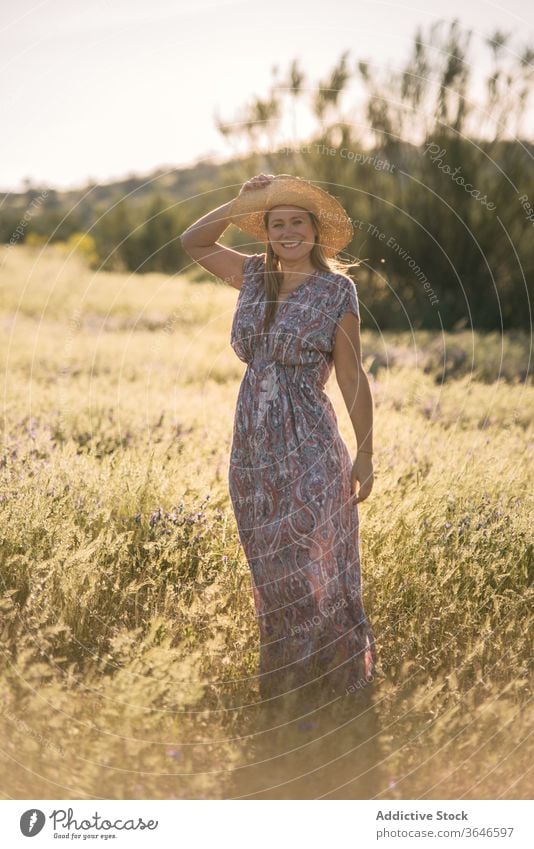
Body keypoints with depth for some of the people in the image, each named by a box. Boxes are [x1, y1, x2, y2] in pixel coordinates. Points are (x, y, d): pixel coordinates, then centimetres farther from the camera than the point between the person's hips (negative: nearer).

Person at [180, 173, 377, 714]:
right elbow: (193, 242, 19)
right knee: (271, 576, 13)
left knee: (313, 573, -1)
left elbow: (352, 378, -4)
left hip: (310, 451, -5)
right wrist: (241, 203, 6)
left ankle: (332, 683, 14)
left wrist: (365, 456, -4)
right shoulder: (254, 276, 9)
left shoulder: (337, 291, -4)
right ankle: (281, 688, 27)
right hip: (254, 448, 5)